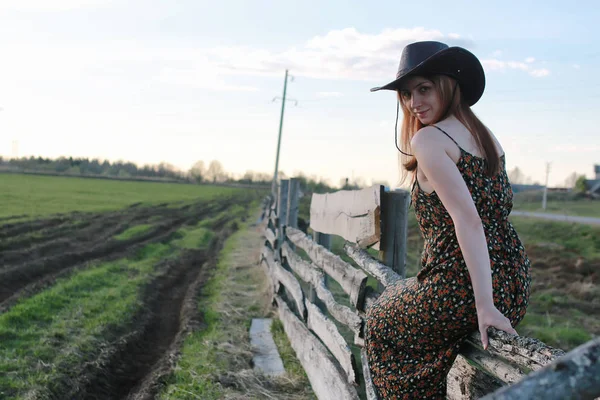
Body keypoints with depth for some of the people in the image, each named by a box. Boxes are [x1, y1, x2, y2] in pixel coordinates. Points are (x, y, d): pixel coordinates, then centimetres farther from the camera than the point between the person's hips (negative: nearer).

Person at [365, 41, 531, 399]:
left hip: (460, 288, -8)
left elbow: (467, 218, -21)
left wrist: (483, 304, -23)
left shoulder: (427, 139, -12)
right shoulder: (487, 135, 12)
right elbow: (497, 210, 15)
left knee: (382, 323, 22)